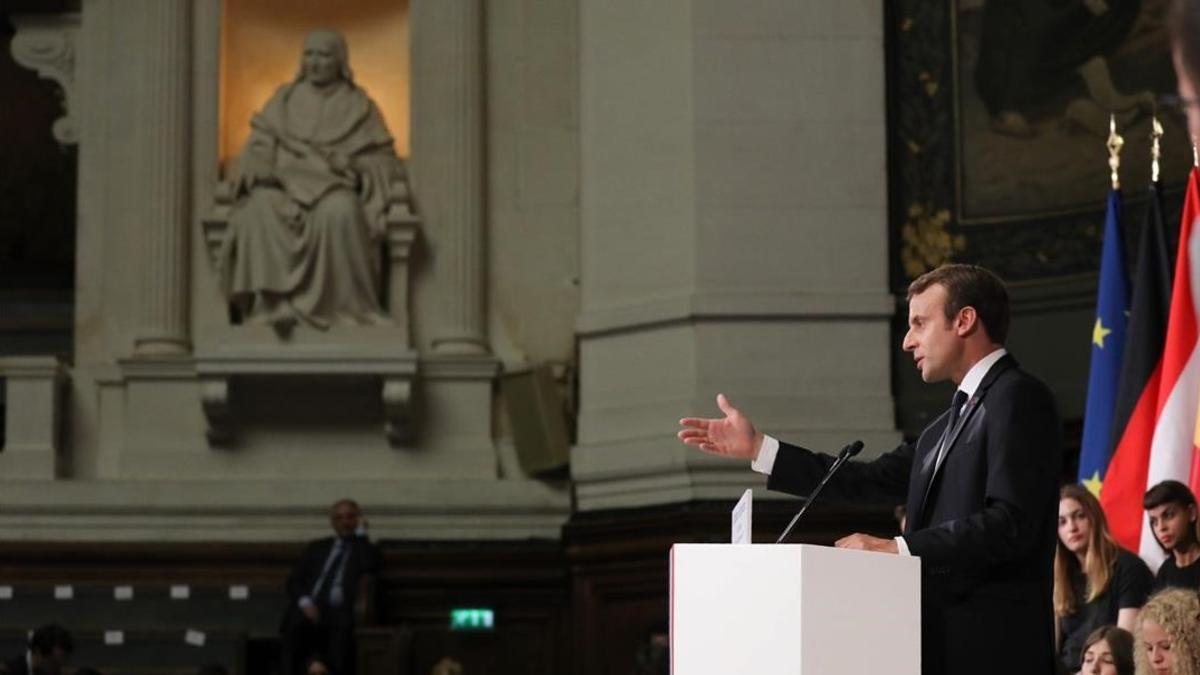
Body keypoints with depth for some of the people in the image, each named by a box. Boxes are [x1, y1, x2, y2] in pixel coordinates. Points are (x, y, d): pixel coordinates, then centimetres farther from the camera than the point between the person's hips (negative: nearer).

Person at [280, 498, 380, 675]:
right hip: (311, 610, 2)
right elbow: (294, 581, 17)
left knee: (343, 628, -32)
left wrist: (361, 532, 6)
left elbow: (370, 566, -4)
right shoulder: (317, 547, 26)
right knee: (296, 628, -28)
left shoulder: (365, 548, 19)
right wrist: (305, 602, -3)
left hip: (340, 612, -2)